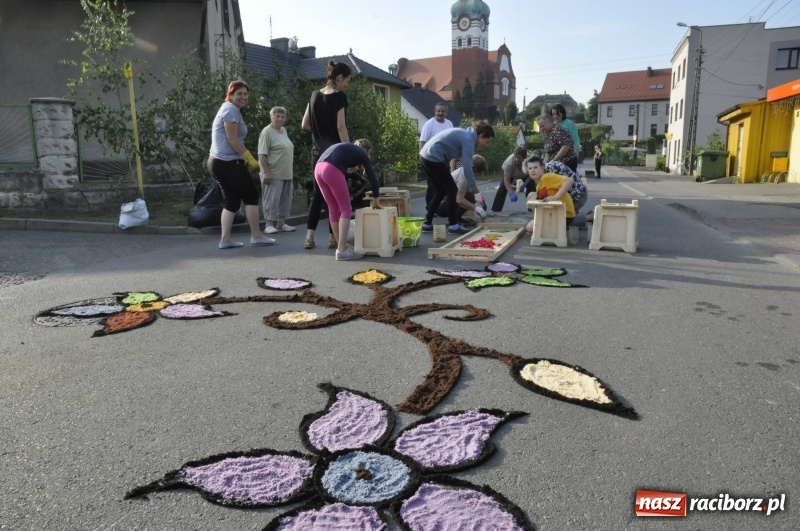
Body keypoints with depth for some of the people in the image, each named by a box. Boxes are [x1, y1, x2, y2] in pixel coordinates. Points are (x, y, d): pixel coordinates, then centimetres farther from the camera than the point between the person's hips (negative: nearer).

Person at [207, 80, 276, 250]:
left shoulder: (228, 109, 23)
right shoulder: (231, 109, -10)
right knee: (251, 195, -2)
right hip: (228, 163, -10)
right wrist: (250, 158, -15)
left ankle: (225, 240, 6)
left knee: (231, 200, 10)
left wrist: (244, 159, 14)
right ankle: (256, 236, 2)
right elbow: (232, 139, -17)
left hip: (218, 162, 10)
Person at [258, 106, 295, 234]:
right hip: (273, 174, -8)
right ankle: (269, 224, 0)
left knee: (285, 199, 10)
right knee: (272, 199, -5)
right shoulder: (267, 132, -9)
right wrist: (266, 173, -21)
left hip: (286, 173, 8)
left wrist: (291, 171, 18)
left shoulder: (284, 130, 14)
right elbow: (262, 155, -15)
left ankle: (281, 223, 18)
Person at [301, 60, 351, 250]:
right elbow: (341, 127, -15)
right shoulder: (339, 97, -8)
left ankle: (309, 237, 4)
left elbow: (305, 125, 10)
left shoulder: (315, 95, 10)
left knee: (317, 193, 10)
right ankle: (333, 237, 8)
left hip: (317, 152, 6)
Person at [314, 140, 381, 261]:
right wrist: (375, 200, 28)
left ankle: (341, 246, 23)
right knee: (346, 208, 2)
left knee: (334, 209, 16)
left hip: (318, 168, 7)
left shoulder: (347, 149, 35)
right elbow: (372, 177, 16)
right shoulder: (362, 154, 17)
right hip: (332, 170, -7)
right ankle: (342, 250, -3)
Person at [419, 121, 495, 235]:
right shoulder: (468, 139, -12)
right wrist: (476, 192, -15)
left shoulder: (466, 135, 17)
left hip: (426, 157, 10)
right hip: (433, 159, -10)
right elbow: (467, 168, -18)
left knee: (440, 192, 16)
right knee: (452, 190, -1)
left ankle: (427, 224, 19)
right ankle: (453, 226, 6)